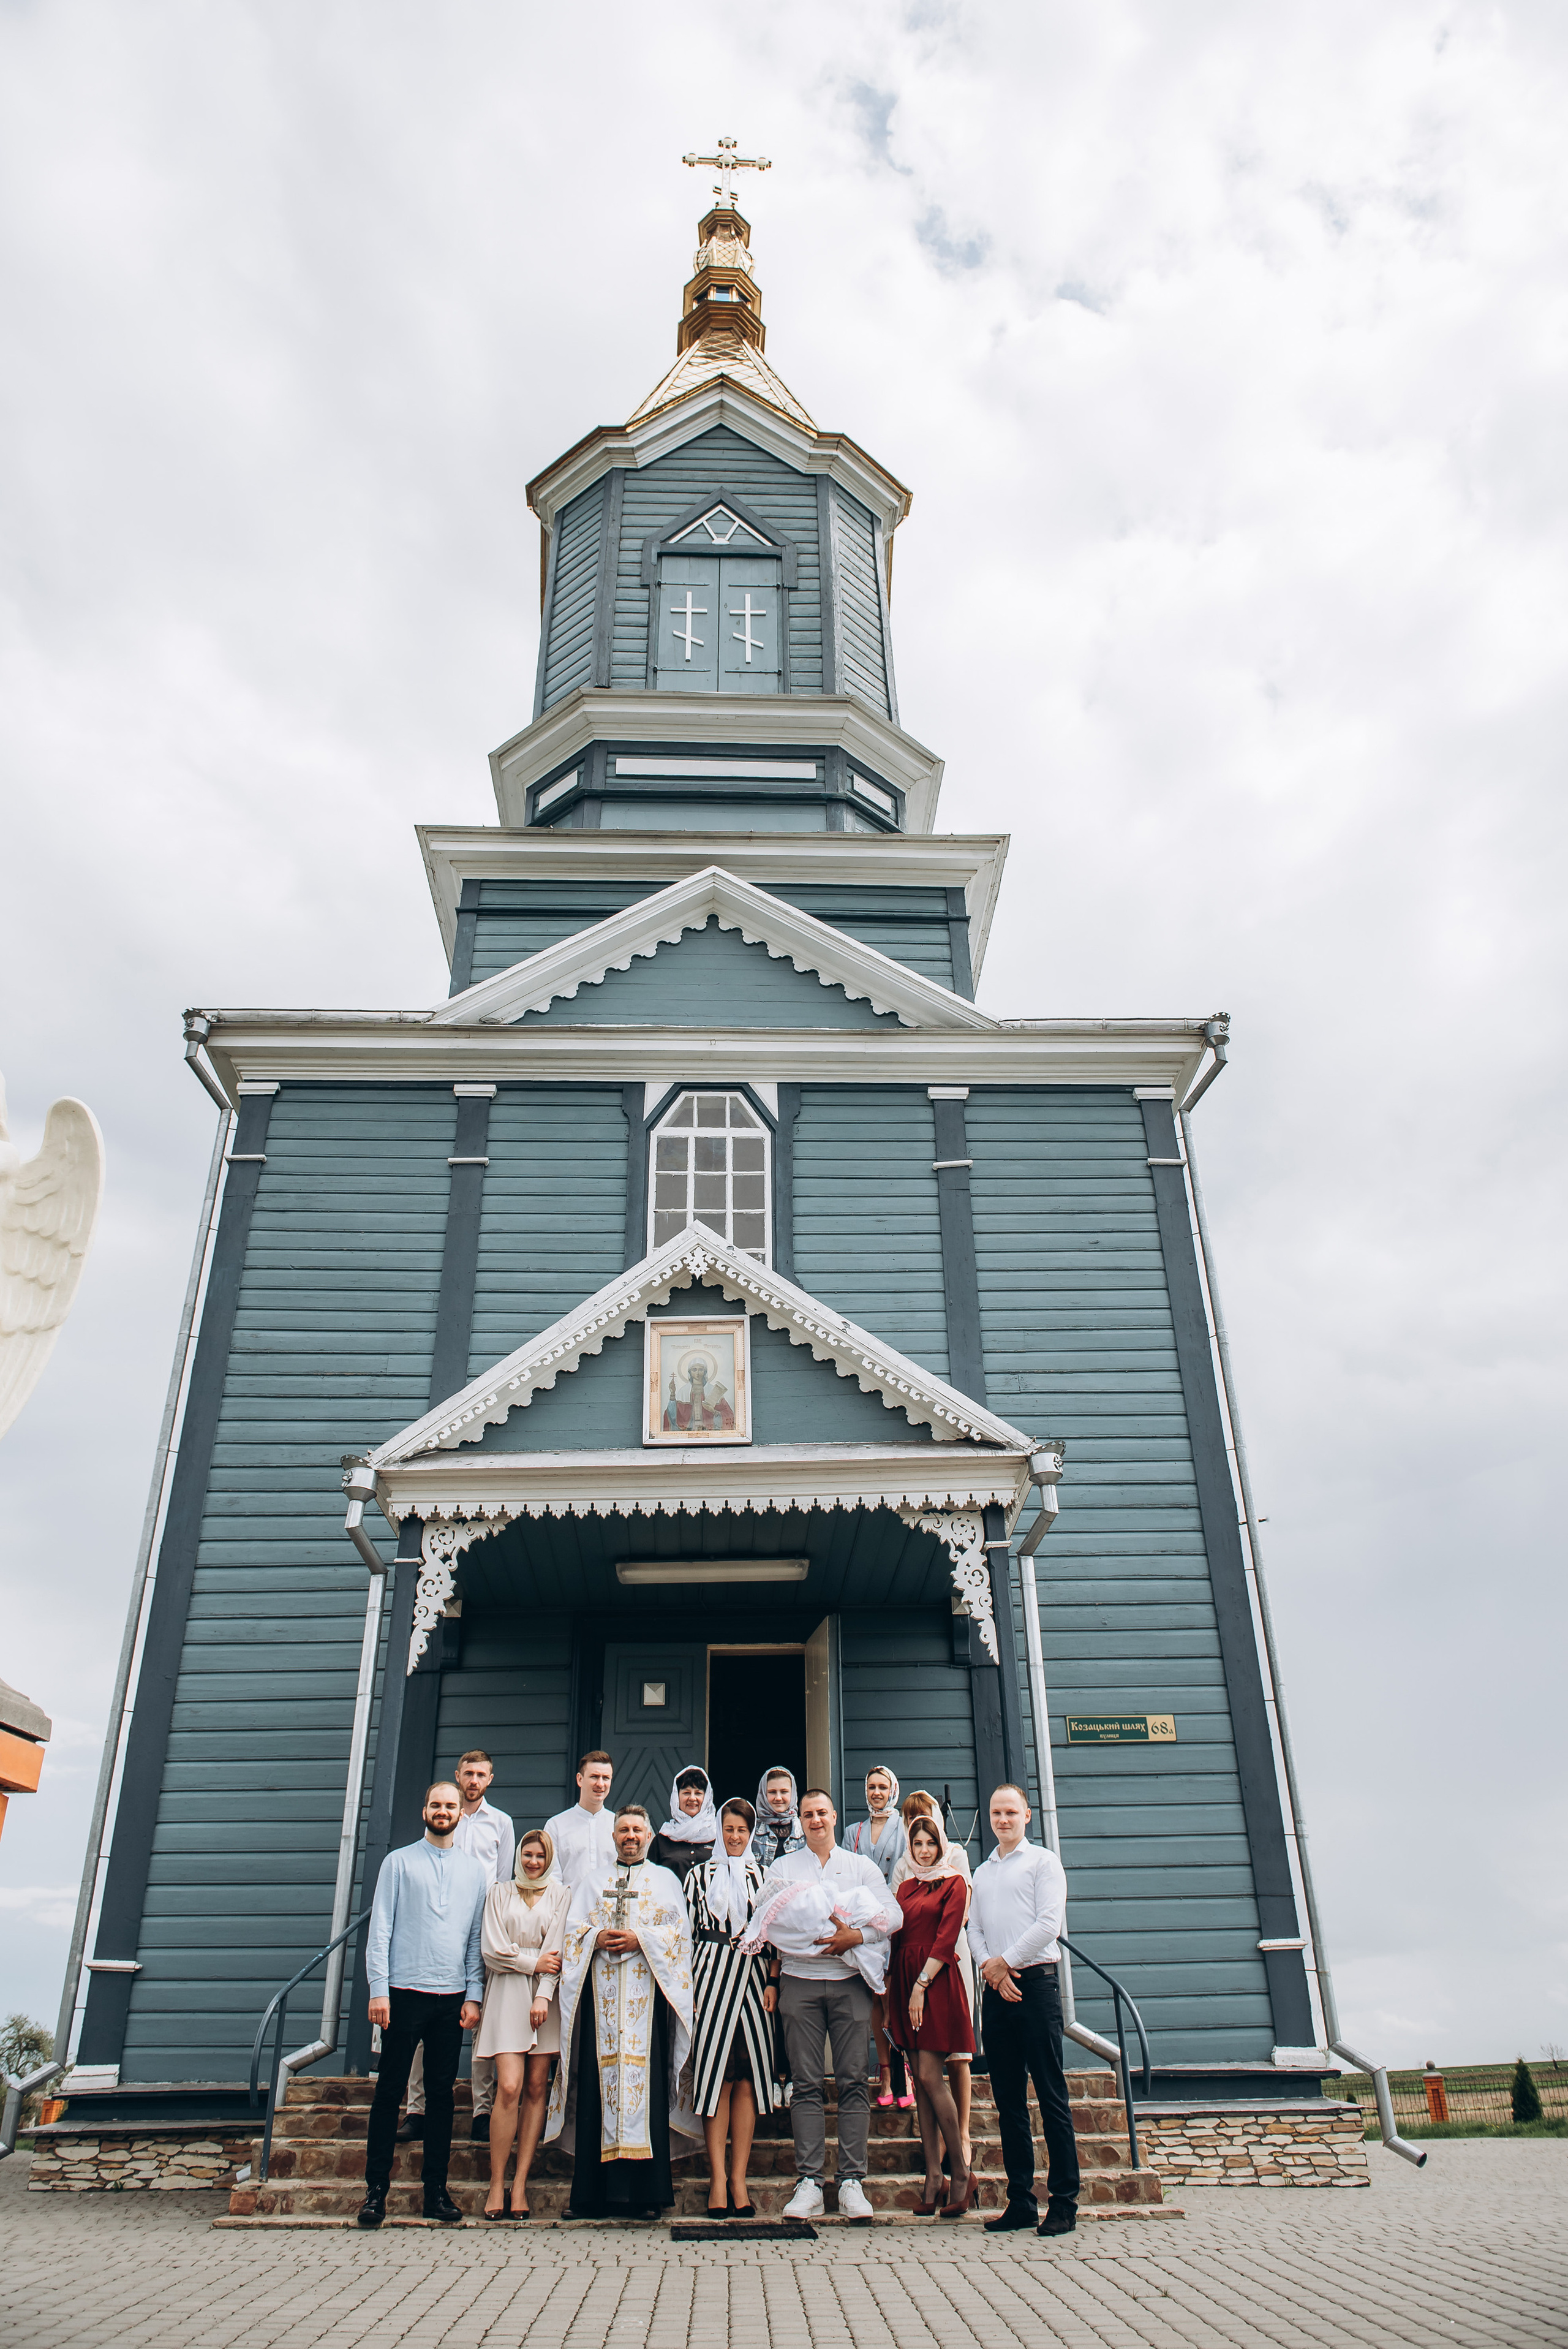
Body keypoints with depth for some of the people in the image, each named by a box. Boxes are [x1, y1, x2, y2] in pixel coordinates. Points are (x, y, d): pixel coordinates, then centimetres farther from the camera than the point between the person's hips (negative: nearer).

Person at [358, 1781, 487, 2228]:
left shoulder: (474, 1870, 10)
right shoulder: (399, 1862, 3)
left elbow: (477, 1938, 10)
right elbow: (380, 1929, 0)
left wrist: (474, 1995, 3)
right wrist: (378, 1989, -8)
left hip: (452, 1998, 2)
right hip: (404, 1991, -2)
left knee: (442, 2093, 7)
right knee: (390, 2090, 2)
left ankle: (436, 2190, 15)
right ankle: (376, 2188, 13)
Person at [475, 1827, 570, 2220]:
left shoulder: (560, 1896, 11)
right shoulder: (499, 1893, 12)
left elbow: (557, 1948, 2)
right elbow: (492, 1948, 3)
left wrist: (543, 1996, -9)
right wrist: (534, 1962, -3)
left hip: (546, 1994, 1)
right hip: (507, 1992, -1)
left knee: (537, 2087, -2)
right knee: (509, 2086, -11)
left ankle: (520, 2183, 4)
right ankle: (497, 2183, -3)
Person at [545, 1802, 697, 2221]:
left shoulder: (666, 1880, 14)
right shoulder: (594, 1883, 21)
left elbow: (678, 1931, 3)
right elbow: (573, 1929, 12)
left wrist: (640, 1939, -10)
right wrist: (597, 1938, -7)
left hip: (646, 1992, -2)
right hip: (601, 1992, 2)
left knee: (645, 2077, -8)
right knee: (597, 2081, -4)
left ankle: (645, 2190, -4)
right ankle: (594, 2190, 1)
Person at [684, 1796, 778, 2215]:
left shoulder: (762, 1876, 11)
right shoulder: (699, 1875, 10)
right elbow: (687, 1930, 7)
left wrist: (772, 1982, 0)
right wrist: (687, 1986, 0)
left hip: (753, 1974, 1)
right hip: (711, 1972, -1)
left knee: (747, 2077, 0)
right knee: (715, 2074, -3)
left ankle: (739, 2177, 6)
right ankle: (718, 2176, 3)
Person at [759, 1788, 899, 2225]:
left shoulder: (862, 1867, 13)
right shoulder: (782, 1868, 15)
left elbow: (891, 1914, 5)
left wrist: (857, 1935, -10)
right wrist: (774, 1962, -4)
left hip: (849, 1980, 0)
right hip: (799, 1980, 0)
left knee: (853, 2081, -4)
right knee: (806, 2084, -2)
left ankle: (851, 2182, 1)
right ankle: (809, 2182, 1)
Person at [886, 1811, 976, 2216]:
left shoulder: (953, 1883, -2)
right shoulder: (906, 1886, 16)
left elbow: (946, 1938, -10)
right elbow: (898, 1938, 14)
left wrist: (921, 1985, -15)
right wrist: (891, 1988, 5)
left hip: (936, 1982, -6)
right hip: (905, 1979, 6)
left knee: (930, 2075, -10)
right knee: (922, 2080, 5)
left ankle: (961, 2173, 2)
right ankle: (934, 2178, 9)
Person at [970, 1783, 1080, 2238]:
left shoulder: (1042, 1861, 2)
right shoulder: (982, 1872, 19)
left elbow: (1049, 1922, -8)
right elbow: (974, 1930, 14)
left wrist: (1006, 1961, -8)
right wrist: (989, 1967, -4)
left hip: (1035, 1982, -5)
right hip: (996, 1989, 6)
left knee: (1051, 2096, -5)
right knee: (1009, 2100, 7)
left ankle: (1064, 2203, -1)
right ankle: (1020, 2203, 12)